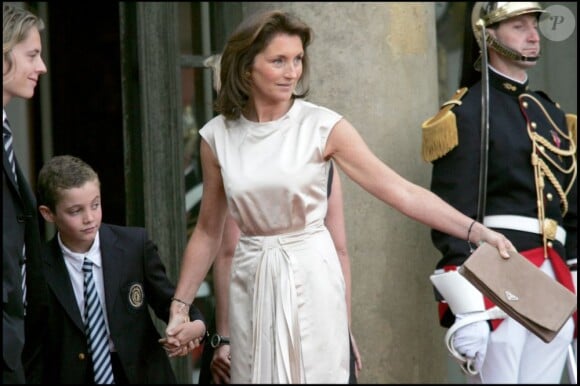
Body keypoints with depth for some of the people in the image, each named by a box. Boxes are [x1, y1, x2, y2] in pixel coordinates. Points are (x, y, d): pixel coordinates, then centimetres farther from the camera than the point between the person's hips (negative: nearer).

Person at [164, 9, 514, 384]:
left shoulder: (323, 126, -8)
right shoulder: (217, 136, 0)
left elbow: (402, 191, -11)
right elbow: (208, 230, 10)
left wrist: (476, 231, -19)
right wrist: (180, 304, 6)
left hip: (311, 279, -2)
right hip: (252, 283, 2)